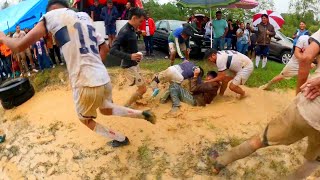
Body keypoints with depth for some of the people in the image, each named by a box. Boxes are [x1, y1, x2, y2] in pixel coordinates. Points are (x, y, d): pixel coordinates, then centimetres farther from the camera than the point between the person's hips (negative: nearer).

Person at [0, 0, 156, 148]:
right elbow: (104, 47, 24)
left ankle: (120, 139, 34)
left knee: (86, 119, 23)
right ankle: (142, 114, 23)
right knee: (106, 109, 33)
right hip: (104, 79, 7)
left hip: (86, 83, -7)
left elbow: (19, 46, -5)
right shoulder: (84, 17, 18)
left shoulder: (53, 15, -2)